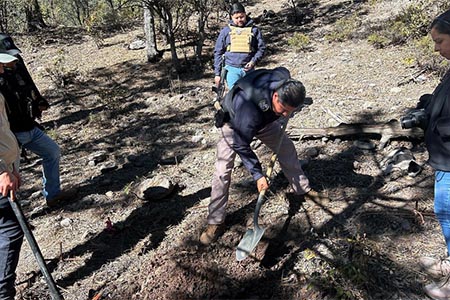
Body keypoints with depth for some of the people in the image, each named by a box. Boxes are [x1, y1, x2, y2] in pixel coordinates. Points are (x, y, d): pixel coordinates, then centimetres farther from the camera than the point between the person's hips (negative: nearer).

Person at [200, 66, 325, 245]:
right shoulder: (248, 107, -47)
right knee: (223, 170, -15)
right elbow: (242, 146, -35)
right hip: (234, 123, -6)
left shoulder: (285, 80, -29)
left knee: (287, 149, 8)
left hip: (265, 119, 6)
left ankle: (302, 189, 32)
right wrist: (257, 174, -35)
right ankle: (215, 223, -5)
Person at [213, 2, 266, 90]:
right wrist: (217, 73, 3)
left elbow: (261, 48, 9)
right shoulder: (226, 31, 7)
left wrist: (253, 61, -9)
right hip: (231, 69, -1)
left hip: (248, 70, 1)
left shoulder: (254, 30, 7)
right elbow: (218, 52, 8)